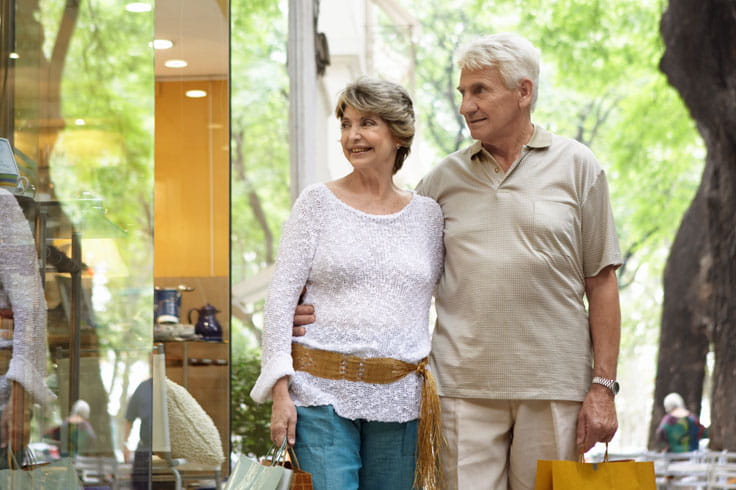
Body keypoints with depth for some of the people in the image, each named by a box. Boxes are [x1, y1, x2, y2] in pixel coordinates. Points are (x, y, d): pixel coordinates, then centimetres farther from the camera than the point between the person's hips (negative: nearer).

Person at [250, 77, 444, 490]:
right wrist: (280, 391, -8)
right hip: (323, 393, -2)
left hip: (398, 398, 3)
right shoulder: (318, 203, 2)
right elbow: (281, 298, 0)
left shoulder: (428, 215, 9)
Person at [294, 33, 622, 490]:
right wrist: (329, 312, -1)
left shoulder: (577, 166, 5)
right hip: (464, 384, 1)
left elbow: (602, 282, 3)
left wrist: (603, 387, -2)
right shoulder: (445, 178, 10)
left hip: (554, 386, -1)